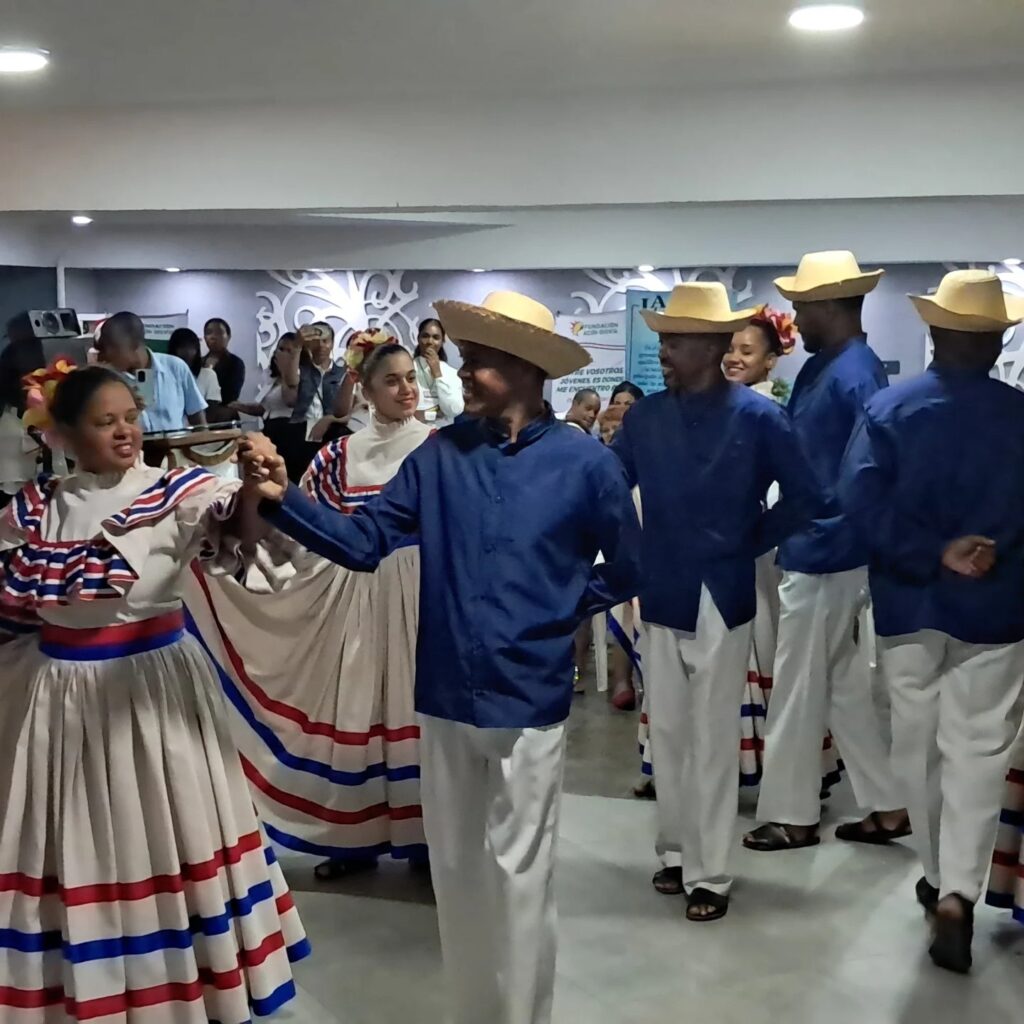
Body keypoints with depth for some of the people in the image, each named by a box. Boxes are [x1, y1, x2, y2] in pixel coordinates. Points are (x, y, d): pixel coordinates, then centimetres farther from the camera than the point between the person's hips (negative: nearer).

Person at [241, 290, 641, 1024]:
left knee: (517, 876, 7)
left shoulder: (584, 463, -7)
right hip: (446, 699, 4)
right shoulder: (441, 453, 0)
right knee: (456, 872, 16)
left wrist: (561, 611, 0)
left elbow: (624, 571, 5)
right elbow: (364, 542, -4)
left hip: (528, 703, -3)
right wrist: (283, 499, -16)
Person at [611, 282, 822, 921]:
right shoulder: (644, 418, 2)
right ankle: (678, 851, 28)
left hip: (721, 599, -4)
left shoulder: (756, 417, -9)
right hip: (660, 596, 4)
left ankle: (710, 873, 13)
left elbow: (806, 498, -4)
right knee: (668, 734, 13)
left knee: (713, 740, 3)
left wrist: (752, 544, -3)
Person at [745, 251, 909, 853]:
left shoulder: (853, 375, -18)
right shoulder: (824, 367, 11)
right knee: (845, 680, 15)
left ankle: (793, 815, 17)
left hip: (825, 551, -9)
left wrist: (829, 526, -17)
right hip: (819, 546, 9)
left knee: (799, 689, 3)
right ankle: (887, 806, 25)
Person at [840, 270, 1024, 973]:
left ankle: (938, 875, 29)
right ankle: (958, 892, -8)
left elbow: (862, 500, -17)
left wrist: (934, 555, -14)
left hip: (908, 604, 1)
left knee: (918, 744, 16)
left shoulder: (889, 408, -6)